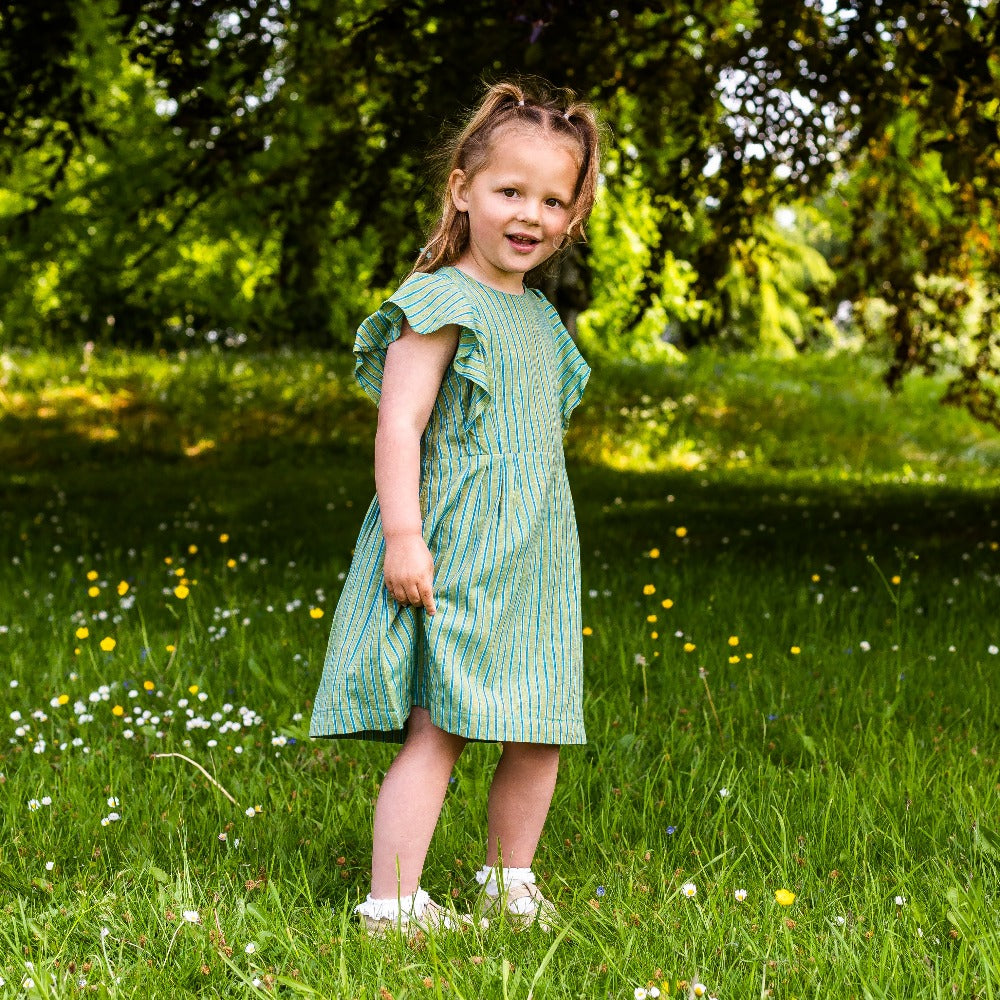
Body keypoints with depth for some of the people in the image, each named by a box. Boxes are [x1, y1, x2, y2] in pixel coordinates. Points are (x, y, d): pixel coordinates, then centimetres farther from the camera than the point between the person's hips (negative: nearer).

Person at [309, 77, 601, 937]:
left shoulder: (540, 317, 17)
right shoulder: (442, 304, -9)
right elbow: (398, 426, -15)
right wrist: (403, 535, -22)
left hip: (533, 564, 8)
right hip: (454, 560, -8)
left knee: (540, 736, 10)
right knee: (437, 733, -9)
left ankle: (510, 885, 24)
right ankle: (392, 903, -4)